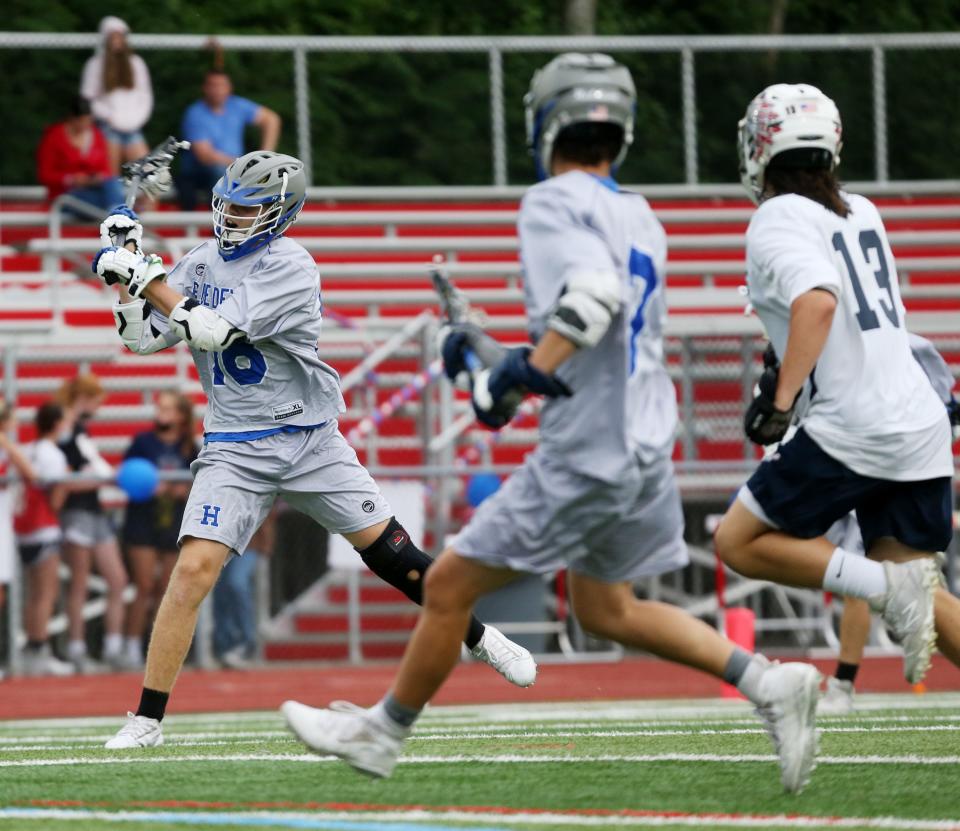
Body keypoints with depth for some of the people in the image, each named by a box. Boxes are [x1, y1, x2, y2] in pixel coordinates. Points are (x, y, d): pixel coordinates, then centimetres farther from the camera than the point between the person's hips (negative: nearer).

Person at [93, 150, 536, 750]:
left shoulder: (289, 266, -14)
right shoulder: (202, 264, 6)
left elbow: (212, 331, -22)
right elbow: (143, 339, 5)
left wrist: (146, 277, -21)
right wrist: (127, 271, -9)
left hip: (311, 441, -3)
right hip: (235, 449, 3)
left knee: (394, 554, 1)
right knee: (193, 570, -14)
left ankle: (481, 640, 26)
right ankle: (147, 720, -10)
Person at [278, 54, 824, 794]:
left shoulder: (554, 203, -10)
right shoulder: (641, 219, 15)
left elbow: (596, 294, -28)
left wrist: (519, 375, -27)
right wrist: (498, 358, 20)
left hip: (586, 454, -9)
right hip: (646, 447, 9)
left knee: (450, 585, 4)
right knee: (604, 609, 22)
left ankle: (383, 732, 16)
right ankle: (766, 681, 11)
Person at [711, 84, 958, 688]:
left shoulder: (776, 222, -7)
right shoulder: (863, 213, 16)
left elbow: (818, 302, -25)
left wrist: (781, 401, -24)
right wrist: (788, 369, 32)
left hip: (853, 429, -8)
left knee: (741, 543, 5)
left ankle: (887, 587, -11)